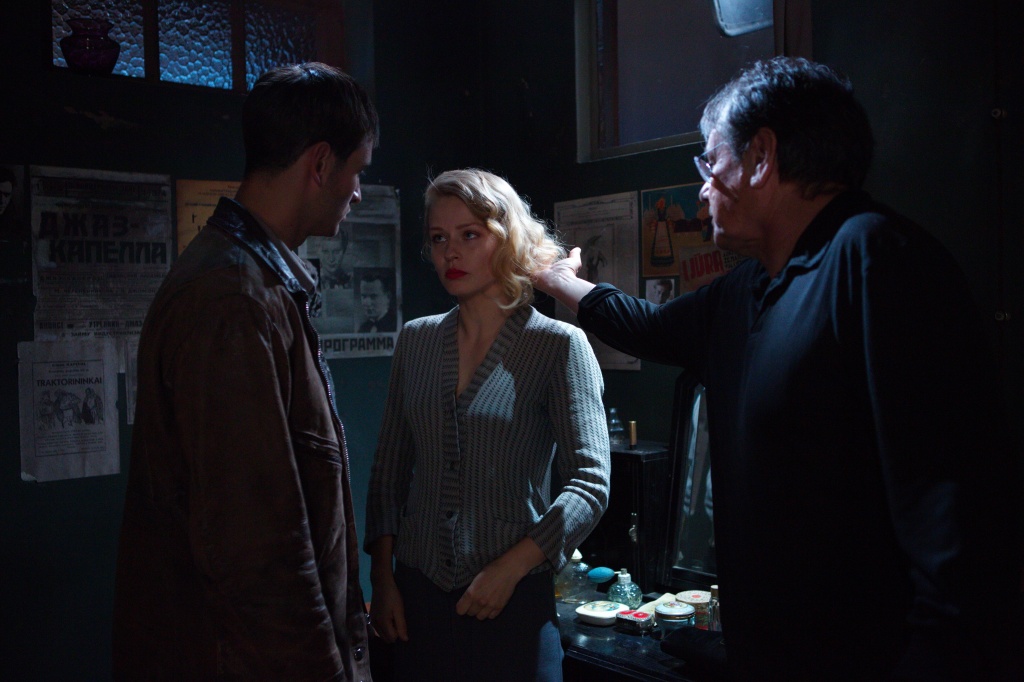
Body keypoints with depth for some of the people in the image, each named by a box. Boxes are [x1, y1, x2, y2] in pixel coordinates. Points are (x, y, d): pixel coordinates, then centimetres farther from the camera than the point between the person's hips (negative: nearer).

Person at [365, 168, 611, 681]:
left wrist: (509, 569, -17)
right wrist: (382, 578, 2)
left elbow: (590, 482, -12)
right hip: (416, 596, 4)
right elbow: (389, 471, 8)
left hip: (514, 600, -3)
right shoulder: (415, 340, 5)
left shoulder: (559, 345, -7)